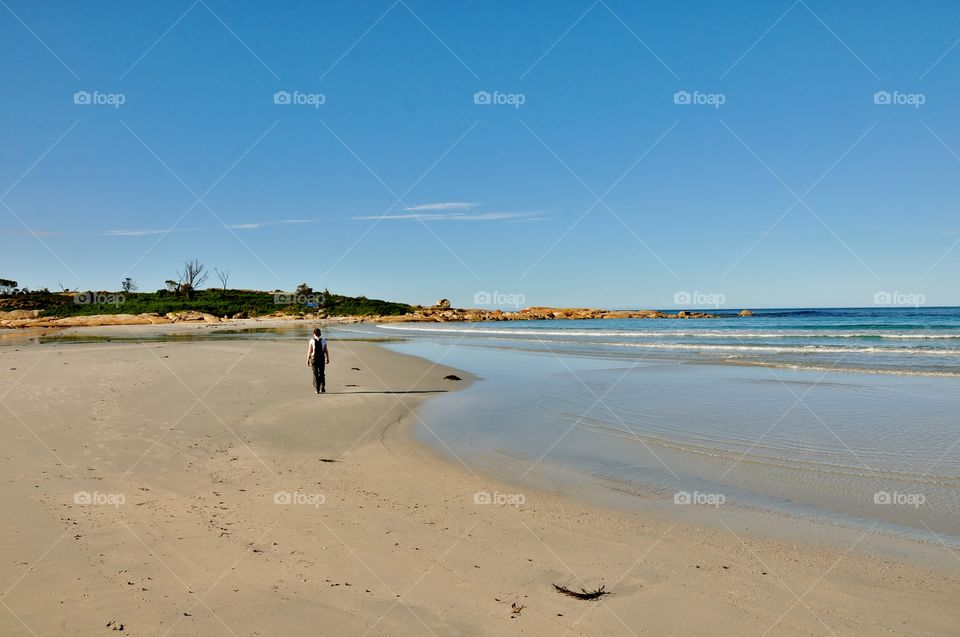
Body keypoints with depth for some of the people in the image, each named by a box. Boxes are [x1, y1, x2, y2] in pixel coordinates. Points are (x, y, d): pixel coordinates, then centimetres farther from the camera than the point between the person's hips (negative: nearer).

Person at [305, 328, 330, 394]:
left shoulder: (312, 341, -8)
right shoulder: (323, 341, -2)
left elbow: (309, 351, -9)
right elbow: (326, 351, -1)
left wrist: (307, 360, -3)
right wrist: (328, 359, 9)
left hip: (314, 359, -2)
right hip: (322, 359, 2)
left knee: (315, 374, 6)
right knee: (322, 374, 14)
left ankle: (317, 389, 4)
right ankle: (322, 388, 9)